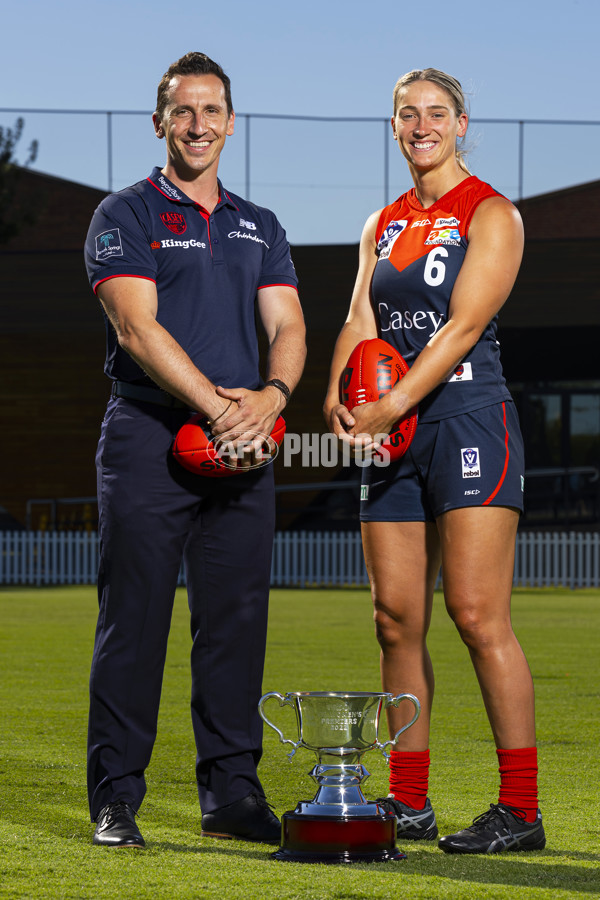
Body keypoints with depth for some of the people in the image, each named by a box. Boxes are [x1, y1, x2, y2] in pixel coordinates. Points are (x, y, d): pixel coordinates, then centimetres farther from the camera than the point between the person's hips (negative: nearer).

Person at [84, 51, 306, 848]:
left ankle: (232, 794, 11)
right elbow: (138, 329, -10)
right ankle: (116, 798, 0)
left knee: (236, 621, 4)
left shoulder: (260, 228, 18)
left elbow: (288, 328, 8)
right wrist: (218, 405, -19)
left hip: (241, 450, 5)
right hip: (148, 435, -4)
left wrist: (271, 394, -14)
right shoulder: (125, 216, 2)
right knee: (133, 620, -5)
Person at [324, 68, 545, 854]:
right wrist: (342, 396, -12)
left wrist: (390, 408, -20)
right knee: (397, 619, 5)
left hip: (468, 417, -7)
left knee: (477, 614, -12)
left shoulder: (490, 215, -2)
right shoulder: (385, 224, 18)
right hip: (395, 433, 7)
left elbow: (462, 326, -12)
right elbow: (362, 320, 8)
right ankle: (409, 803, 12)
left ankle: (521, 810, -9)